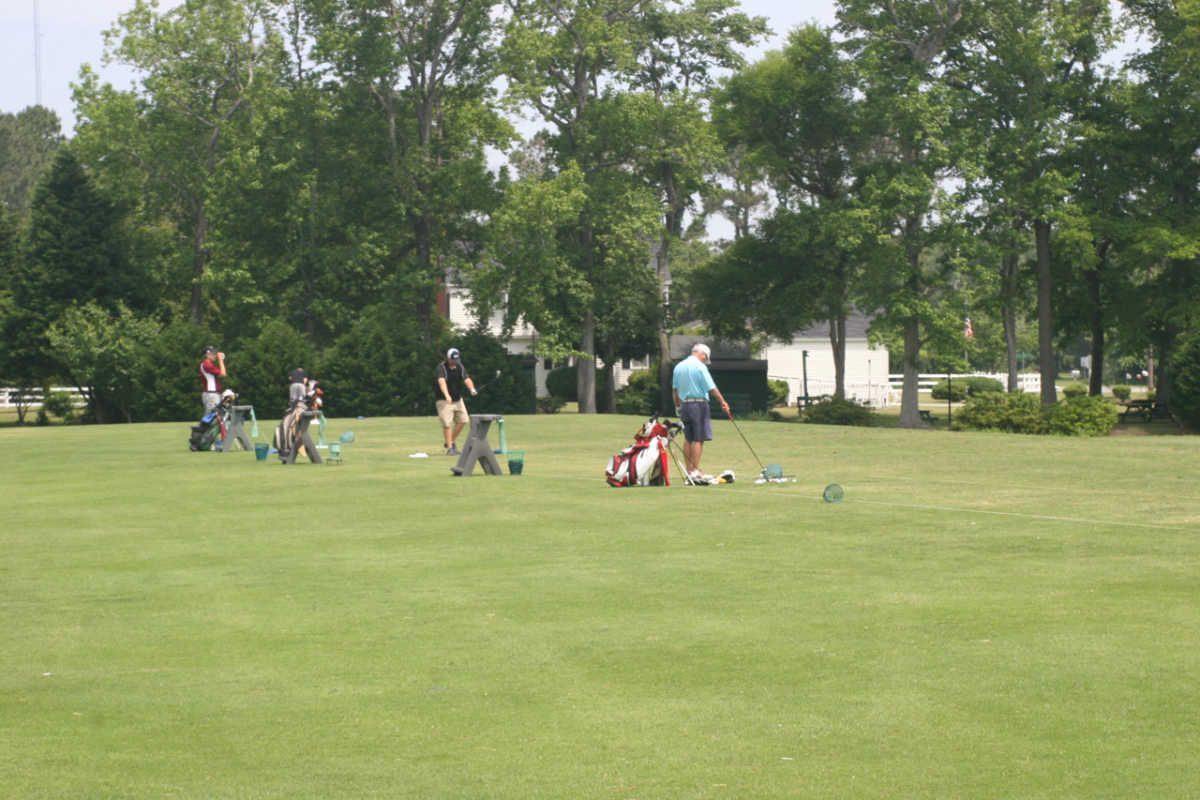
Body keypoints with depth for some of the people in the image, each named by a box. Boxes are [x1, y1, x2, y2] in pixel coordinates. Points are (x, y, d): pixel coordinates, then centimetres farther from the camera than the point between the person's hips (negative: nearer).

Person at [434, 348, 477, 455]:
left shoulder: (460, 367, 2)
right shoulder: (441, 368, -17)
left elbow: (466, 379, -13)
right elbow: (441, 381, -34)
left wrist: (472, 388, -36)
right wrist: (447, 395, -51)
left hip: (458, 399, 6)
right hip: (444, 400, -6)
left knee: (463, 420, 4)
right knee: (447, 424, -11)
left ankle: (451, 441, 22)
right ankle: (449, 448, -4)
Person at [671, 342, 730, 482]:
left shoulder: (678, 366, 11)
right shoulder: (700, 367, -10)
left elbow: (674, 389, 15)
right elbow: (712, 388, -13)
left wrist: (678, 406, 22)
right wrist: (723, 402, -7)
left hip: (684, 405, 7)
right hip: (698, 404, -7)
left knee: (688, 439, 10)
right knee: (699, 439, -6)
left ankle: (689, 471, 11)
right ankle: (695, 471, -9)